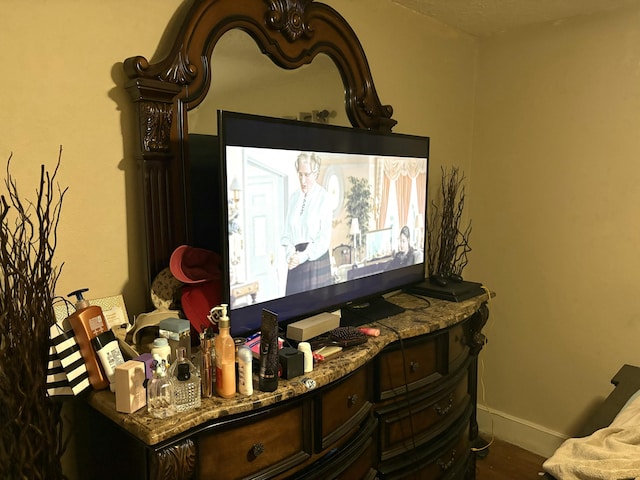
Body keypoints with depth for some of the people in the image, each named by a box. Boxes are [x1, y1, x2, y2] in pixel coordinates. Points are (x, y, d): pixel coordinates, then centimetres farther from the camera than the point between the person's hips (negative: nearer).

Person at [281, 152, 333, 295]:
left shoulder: (324, 197, -7)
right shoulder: (294, 196, 9)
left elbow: (325, 237, -10)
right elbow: (287, 230, 9)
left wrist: (303, 256, -14)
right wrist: (290, 254, -7)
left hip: (316, 258, -4)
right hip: (296, 261, 4)